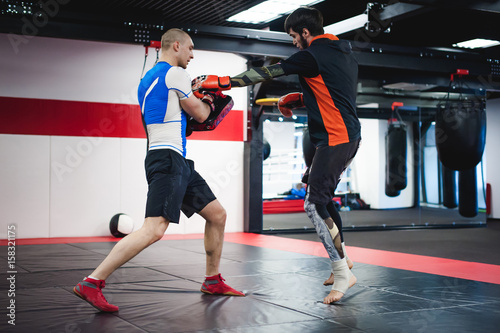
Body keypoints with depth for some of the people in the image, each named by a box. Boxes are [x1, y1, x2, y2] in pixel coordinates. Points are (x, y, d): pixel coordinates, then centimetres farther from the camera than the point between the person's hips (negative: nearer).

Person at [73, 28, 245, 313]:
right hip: (168, 158, -11)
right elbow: (200, 114, 0)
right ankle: (91, 283, -19)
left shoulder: (148, 78, 21)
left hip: (178, 162, 11)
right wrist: (209, 101, 22)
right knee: (155, 229, -20)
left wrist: (193, 92, 22)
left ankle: (213, 281, 23)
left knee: (218, 215, 14)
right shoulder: (176, 74, -6)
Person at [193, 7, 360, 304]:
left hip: (335, 138, -10)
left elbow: (265, 73, -13)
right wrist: (299, 99, 18)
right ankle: (342, 257, 26)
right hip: (351, 136, 10)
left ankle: (343, 273, -8)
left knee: (315, 204, -10)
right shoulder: (347, 55, 17)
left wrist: (221, 82, -10)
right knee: (322, 195, 21)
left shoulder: (312, 55, -10)